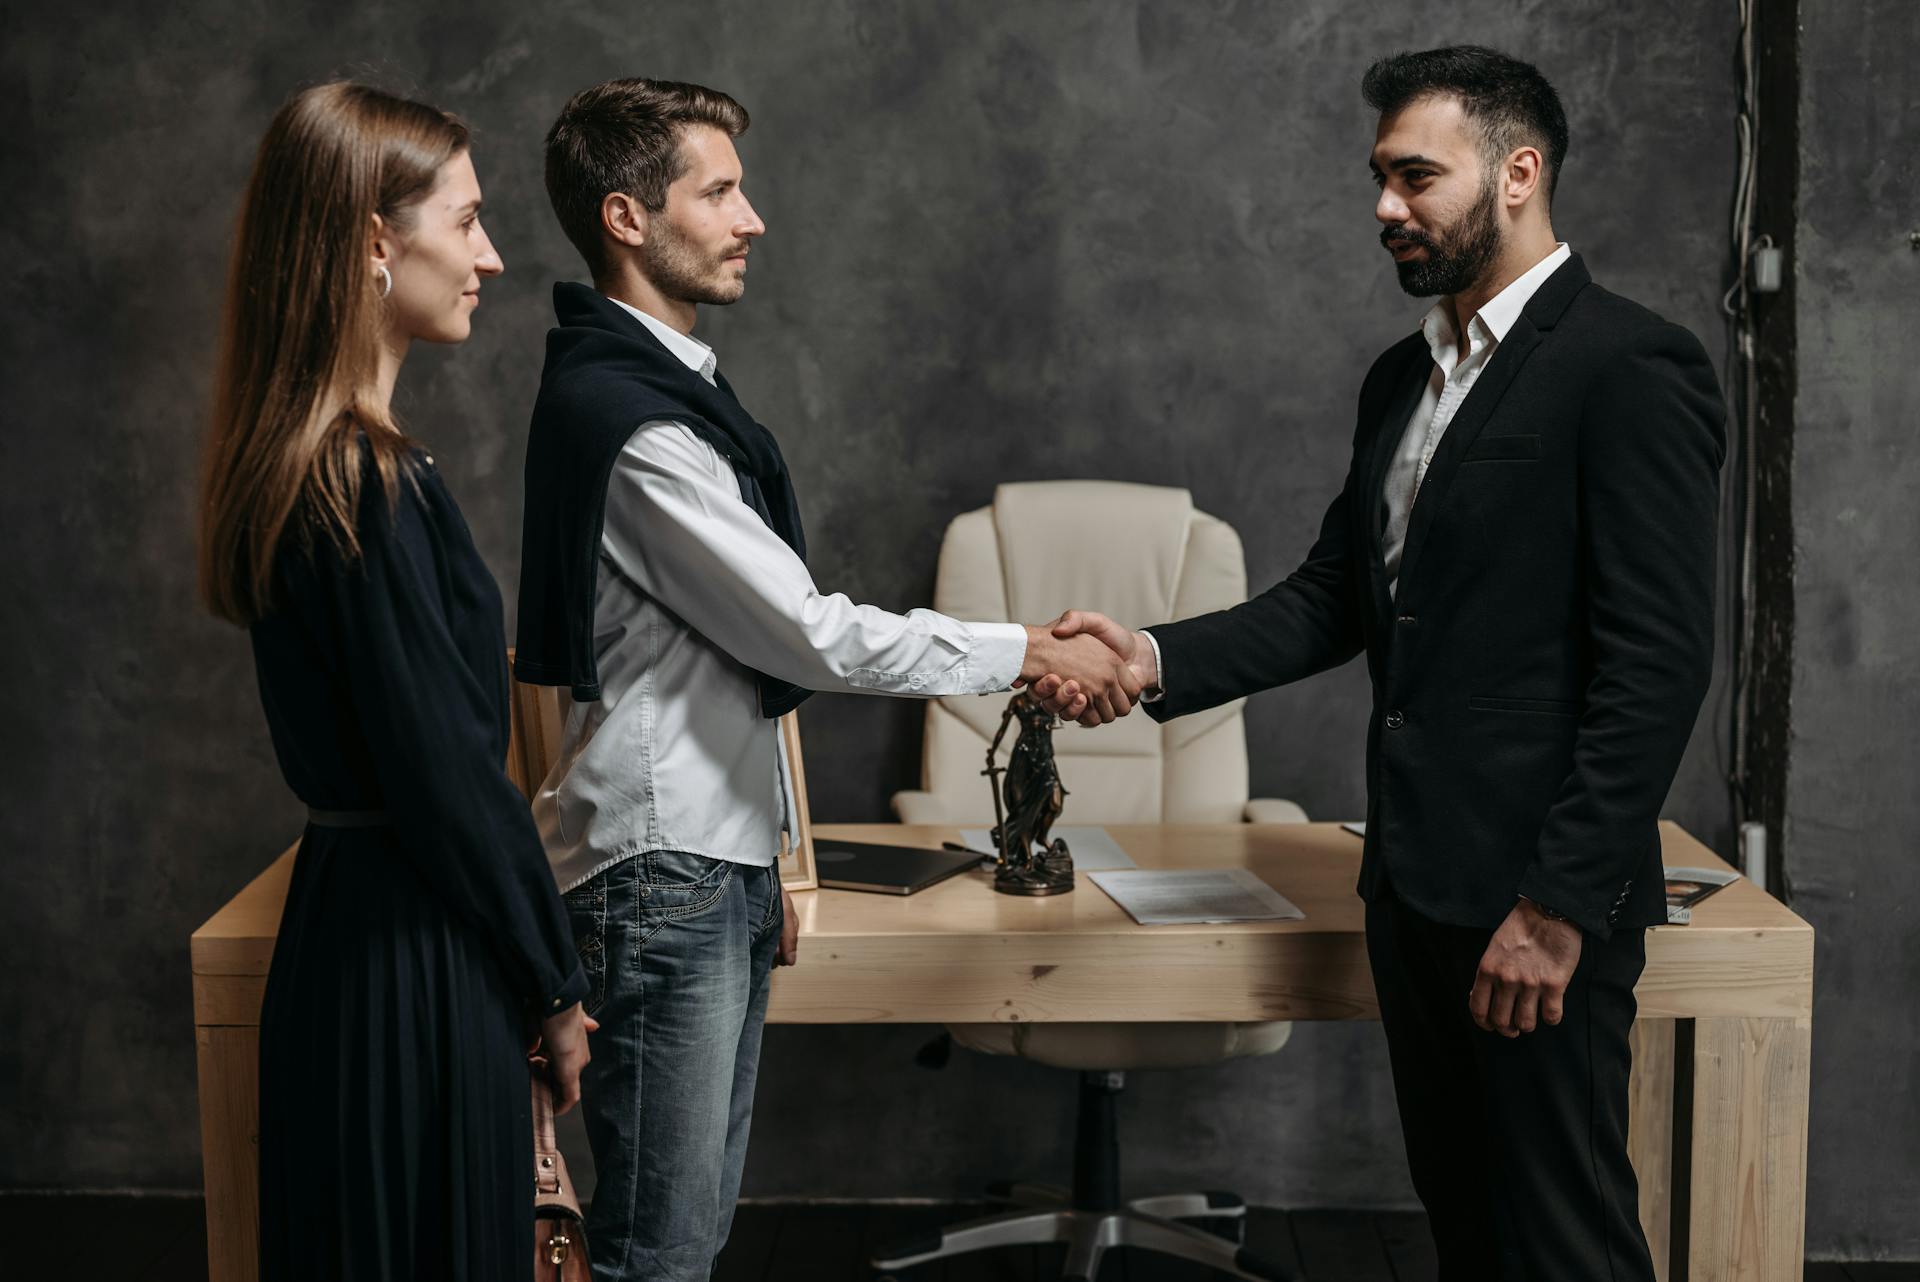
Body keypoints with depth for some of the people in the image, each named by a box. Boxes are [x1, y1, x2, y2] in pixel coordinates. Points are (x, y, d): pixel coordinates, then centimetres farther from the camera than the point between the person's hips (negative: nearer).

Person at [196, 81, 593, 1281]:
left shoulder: (292, 464, 8)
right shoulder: (376, 485, -21)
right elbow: (447, 776, -20)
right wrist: (557, 988, -8)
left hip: (345, 915, 9)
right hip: (419, 958, -9)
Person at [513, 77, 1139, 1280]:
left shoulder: (670, 386, 14)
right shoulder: (626, 418, -18)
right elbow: (809, 632, -19)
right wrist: (1031, 652, -11)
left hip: (720, 860, 10)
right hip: (660, 868, -10)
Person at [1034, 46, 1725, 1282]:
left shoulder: (1631, 369, -13)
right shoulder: (1405, 377, 14)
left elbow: (1659, 664, -18)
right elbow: (1334, 598, 13)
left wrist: (1560, 903, -20)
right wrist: (1155, 658, -4)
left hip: (1537, 895, -8)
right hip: (1416, 876, 8)